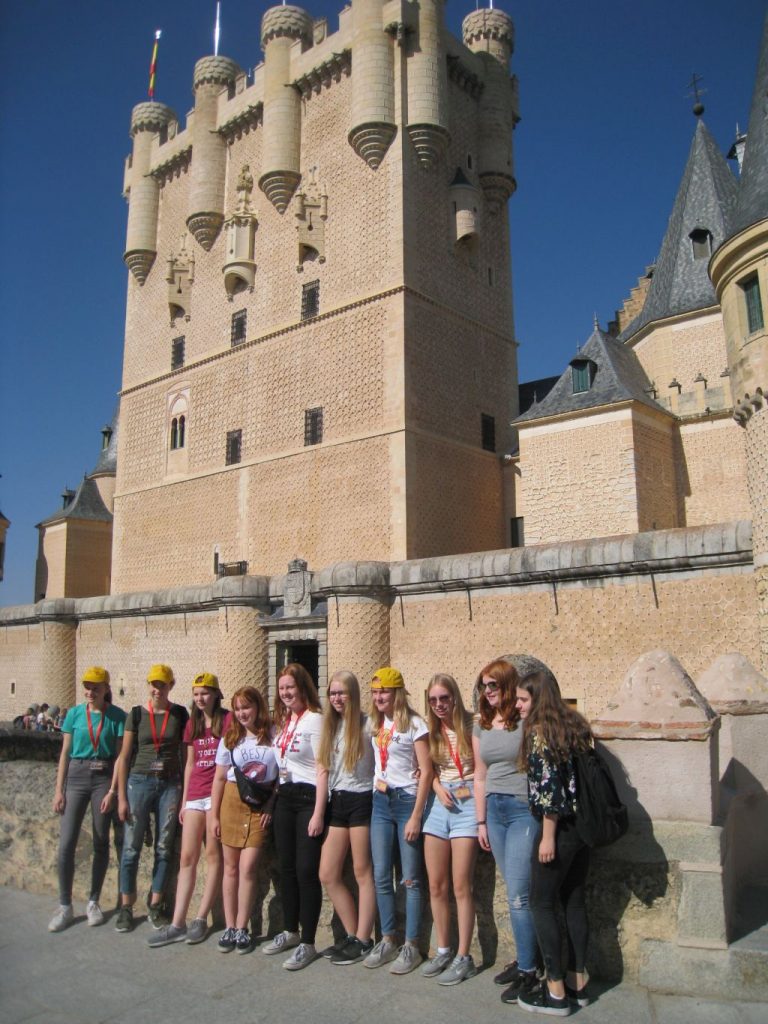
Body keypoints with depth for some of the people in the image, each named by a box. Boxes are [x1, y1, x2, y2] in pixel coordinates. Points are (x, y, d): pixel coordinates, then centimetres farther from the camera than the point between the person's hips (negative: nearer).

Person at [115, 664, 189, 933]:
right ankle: (126, 906, 16)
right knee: (131, 847, 2)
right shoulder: (137, 714, -1)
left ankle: (155, 905, 19)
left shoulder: (180, 714, 1)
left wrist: (184, 791, -1)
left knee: (164, 848, 6)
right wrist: (121, 797, -2)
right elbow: (124, 756, 1)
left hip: (170, 784, 1)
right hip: (140, 782, -1)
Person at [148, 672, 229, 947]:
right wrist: (184, 801, 15)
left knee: (213, 855, 2)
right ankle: (177, 924, 9)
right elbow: (190, 764, 17)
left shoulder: (227, 720, -5)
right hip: (195, 796, 6)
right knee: (187, 858, 5)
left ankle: (201, 919, 12)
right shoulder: (192, 724, 14)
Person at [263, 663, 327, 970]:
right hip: (284, 798, 8)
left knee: (306, 870, -5)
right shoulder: (282, 722, 12)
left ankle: (308, 943, 6)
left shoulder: (314, 720, -11)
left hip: (308, 798, -7)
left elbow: (322, 770, -14)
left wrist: (318, 813, -17)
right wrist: (270, 802, 11)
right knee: (286, 867, 15)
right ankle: (290, 931, 30)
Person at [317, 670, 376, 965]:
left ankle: (363, 941, 13)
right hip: (337, 801, 7)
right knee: (328, 875, 7)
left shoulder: (366, 724, -8)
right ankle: (352, 934, 22)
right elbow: (324, 768, 11)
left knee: (362, 872, 2)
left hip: (361, 800, -7)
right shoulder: (330, 726, 12)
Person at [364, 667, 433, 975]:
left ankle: (411, 946, 10)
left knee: (411, 879, 1)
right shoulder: (374, 724, 8)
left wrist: (416, 816, -15)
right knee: (381, 877, 8)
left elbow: (426, 772, -12)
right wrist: (378, 780, 3)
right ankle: (387, 940, 21)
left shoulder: (414, 724, -10)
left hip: (407, 801, -6)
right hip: (381, 802, 6)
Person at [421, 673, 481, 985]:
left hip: (466, 804, -5)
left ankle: (463, 958, 11)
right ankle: (443, 950, 25)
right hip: (438, 804, 5)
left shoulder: (470, 725, -8)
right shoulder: (431, 730, 8)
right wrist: (438, 788, -6)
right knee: (436, 885, 10)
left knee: (461, 887, -2)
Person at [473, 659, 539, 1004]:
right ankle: (525, 958, 25)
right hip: (495, 811, 6)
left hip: (523, 810, -6)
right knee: (515, 893, 13)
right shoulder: (482, 726, 10)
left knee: (517, 895, -4)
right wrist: (481, 821, 13)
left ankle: (528, 972, 9)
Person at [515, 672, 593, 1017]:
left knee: (542, 903, 3)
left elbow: (549, 786, -20)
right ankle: (578, 982, 24)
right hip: (581, 827, 8)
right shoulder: (573, 725, 10)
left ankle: (556, 991, 8)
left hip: (558, 829, -8)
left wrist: (548, 836, -17)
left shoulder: (539, 731, -15)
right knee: (574, 901, 15)